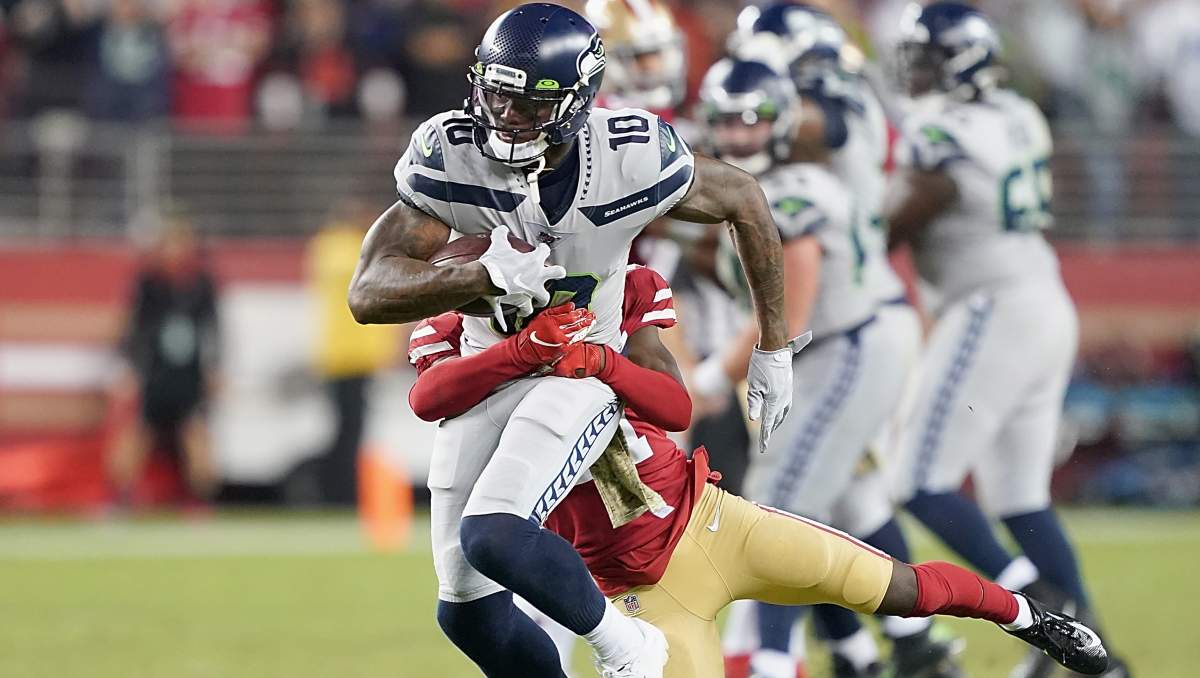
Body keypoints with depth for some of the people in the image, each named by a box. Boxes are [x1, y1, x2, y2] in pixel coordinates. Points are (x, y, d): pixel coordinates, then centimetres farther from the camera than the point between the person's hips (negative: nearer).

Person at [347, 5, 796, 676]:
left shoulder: (632, 160, -24)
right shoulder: (449, 156, -21)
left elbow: (746, 203, -4)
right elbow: (370, 293, -24)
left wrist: (773, 349, 4)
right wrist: (484, 276, -41)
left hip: (581, 369, -3)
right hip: (486, 366, 4)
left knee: (493, 535, -28)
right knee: (467, 612, 5)